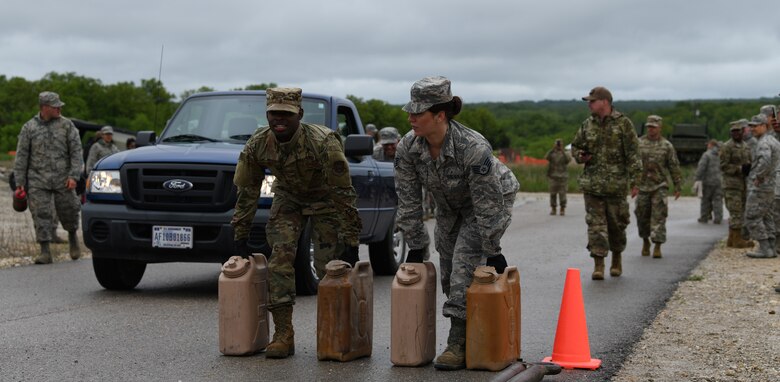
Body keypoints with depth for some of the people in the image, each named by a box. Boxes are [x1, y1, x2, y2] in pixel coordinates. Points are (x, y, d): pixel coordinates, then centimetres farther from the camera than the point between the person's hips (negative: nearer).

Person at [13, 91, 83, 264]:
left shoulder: (67, 125, 3)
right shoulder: (29, 127, 3)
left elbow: (76, 151, 0)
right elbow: (21, 157, 5)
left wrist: (73, 175, -10)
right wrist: (20, 182, 0)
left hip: (63, 179, 0)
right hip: (38, 181, 0)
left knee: (68, 212, 4)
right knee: (41, 215, -4)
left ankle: (72, 236, 34)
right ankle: (45, 252, -1)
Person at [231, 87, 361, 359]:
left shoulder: (323, 142, -34)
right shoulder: (258, 145, -20)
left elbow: (343, 193, -30)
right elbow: (247, 190, -6)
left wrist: (351, 240, -29)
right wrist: (240, 236, -3)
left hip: (325, 199, -3)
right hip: (287, 198, 4)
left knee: (328, 265, -8)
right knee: (279, 260, -12)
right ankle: (283, 335, -8)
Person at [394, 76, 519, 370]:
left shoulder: (473, 148, -38)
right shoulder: (408, 148, -22)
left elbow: (487, 207, -30)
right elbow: (408, 200, -12)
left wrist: (493, 253, -24)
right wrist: (416, 247, -9)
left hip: (493, 200, -6)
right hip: (449, 207, 6)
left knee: (464, 266, -19)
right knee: (448, 272, 4)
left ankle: (459, 345, -15)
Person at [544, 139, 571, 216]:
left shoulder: (565, 153, 7)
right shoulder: (551, 153, 8)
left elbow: (569, 159, -15)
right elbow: (546, 157, -14)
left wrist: (562, 150, -23)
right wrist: (553, 149, -24)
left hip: (563, 177, -1)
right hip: (552, 177, 1)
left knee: (562, 193, -4)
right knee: (553, 193, 1)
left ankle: (562, 209, 4)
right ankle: (553, 209, 9)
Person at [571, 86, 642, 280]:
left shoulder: (623, 123, -4)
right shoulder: (587, 124, 8)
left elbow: (633, 154, -5)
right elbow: (575, 147, 21)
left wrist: (635, 181, -10)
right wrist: (580, 155, -2)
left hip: (616, 183, -2)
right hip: (592, 183, 3)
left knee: (616, 224, 8)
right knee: (596, 224, -4)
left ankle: (617, 259, 28)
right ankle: (598, 264, -4)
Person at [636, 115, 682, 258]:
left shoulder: (666, 146, 2)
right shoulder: (639, 143, 4)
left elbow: (674, 167, 4)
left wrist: (678, 187, 2)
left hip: (659, 187, -2)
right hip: (642, 186, 2)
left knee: (658, 217, -7)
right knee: (642, 216, 9)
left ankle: (657, 247, -7)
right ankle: (645, 242, 30)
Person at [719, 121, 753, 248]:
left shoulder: (746, 146, 13)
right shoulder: (727, 147, -9)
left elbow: (749, 162, 21)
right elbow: (723, 166, -13)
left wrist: (748, 168, -2)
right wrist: (740, 168, -20)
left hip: (743, 184, 8)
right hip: (732, 184, -8)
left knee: (739, 213, 11)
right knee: (736, 213, -8)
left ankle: (731, 239, 17)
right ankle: (737, 239, -4)